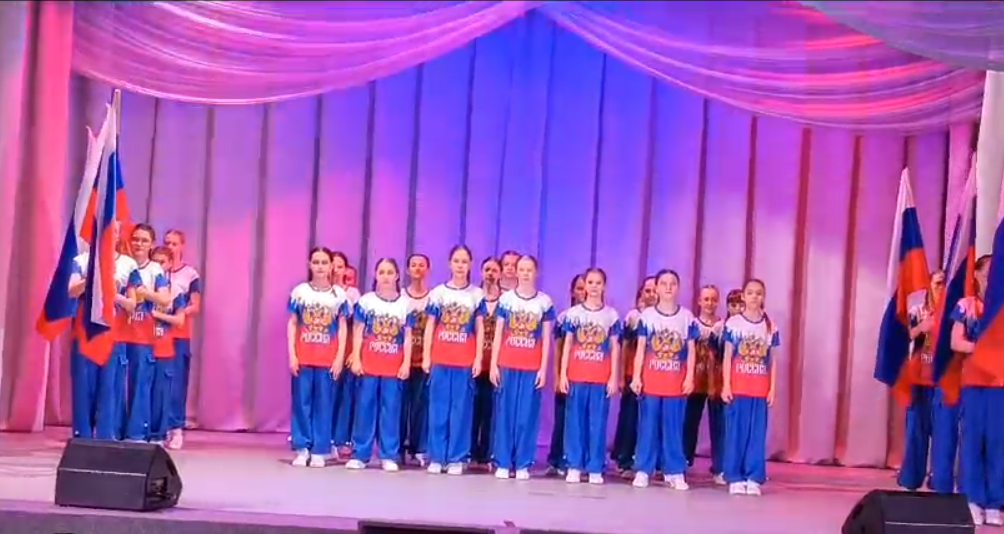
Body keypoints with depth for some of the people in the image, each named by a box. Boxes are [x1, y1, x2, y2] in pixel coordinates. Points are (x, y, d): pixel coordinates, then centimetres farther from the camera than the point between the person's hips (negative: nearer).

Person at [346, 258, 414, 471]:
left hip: (394, 366, 0)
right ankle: (360, 454, 8)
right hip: (368, 364, 0)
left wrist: (406, 364, -2)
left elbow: (407, 337, 5)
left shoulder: (406, 304, 5)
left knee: (391, 410, 2)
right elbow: (358, 333, 3)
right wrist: (356, 359, -5)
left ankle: (389, 456, 8)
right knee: (365, 408, 3)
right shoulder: (366, 301, 2)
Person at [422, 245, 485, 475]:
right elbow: (430, 326, 5)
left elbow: (479, 329, 5)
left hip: (465, 360, 0)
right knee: (438, 408, 3)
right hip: (439, 359, 0)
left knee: (461, 409, 2)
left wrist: (478, 358, -2)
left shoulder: (477, 295, 4)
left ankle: (456, 458, 7)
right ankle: (436, 457, 9)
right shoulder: (438, 293, 4)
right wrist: (426, 356, 0)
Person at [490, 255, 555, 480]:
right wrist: (493, 364, -1)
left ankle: (523, 464, 7)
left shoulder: (545, 302, 2)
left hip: (532, 367, -1)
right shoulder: (505, 299, 3)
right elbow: (498, 334, 5)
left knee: (527, 414, 1)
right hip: (507, 365, 1)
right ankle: (502, 463, 8)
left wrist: (543, 368, -2)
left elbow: (546, 338, 4)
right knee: (505, 412, 3)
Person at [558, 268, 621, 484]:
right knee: (575, 421, 2)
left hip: (601, 378, 0)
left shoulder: (612, 315, 4)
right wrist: (562, 374, -1)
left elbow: (615, 348, 4)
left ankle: (595, 469, 7)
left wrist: (614, 377, -2)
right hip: (576, 375, 0)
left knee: (598, 422, 2)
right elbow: (567, 345, 5)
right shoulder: (573, 313, 4)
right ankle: (574, 466, 7)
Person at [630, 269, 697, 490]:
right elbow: (641, 349, 2)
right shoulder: (647, 316, 2)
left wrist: (690, 377, -3)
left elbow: (691, 350, 5)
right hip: (650, 380, -1)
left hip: (677, 382, 1)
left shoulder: (687, 317, 4)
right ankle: (643, 471, 8)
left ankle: (675, 472, 11)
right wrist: (636, 376, -4)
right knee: (648, 426, 3)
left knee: (674, 427, 4)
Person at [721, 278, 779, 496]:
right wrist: (726, 385, -5)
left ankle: (753, 478, 8)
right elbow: (727, 357, 1)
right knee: (736, 432, 1)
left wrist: (772, 388, 3)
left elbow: (772, 360, 7)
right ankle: (735, 478, 6)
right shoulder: (733, 323, 0)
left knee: (757, 433, 3)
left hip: (760, 389, 2)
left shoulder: (770, 327, 5)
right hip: (737, 387, -2)